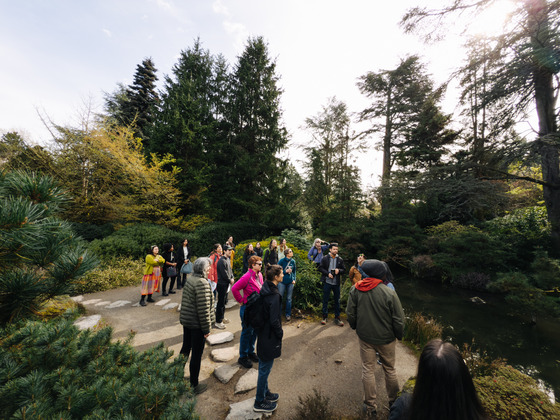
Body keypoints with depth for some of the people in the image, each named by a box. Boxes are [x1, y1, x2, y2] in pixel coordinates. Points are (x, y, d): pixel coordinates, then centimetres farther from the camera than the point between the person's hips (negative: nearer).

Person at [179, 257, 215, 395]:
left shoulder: (190, 278, 2)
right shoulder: (202, 283, -26)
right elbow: (203, 308, -25)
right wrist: (207, 328, -15)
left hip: (186, 320, 9)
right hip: (197, 324, -9)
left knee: (185, 348, 25)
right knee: (197, 354, 9)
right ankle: (194, 385, 26)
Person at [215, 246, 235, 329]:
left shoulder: (228, 259, 10)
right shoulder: (222, 261, -20)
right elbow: (224, 274, -21)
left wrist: (232, 278, 0)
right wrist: (230, 280, -8)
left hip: (226, 284, 9)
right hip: (222, 284, -9)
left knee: (223, 301, 19)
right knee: (221, 303, -2)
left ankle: (221, 317, 34)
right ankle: (218, 322, 8)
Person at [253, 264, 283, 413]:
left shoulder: (265, 289, -2)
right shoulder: (274, 295, -30)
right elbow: (274, 320, -27)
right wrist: (280, 334, -10)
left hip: (263, 333, 9)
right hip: (270, 337, -9)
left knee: (263, 368, 26)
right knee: (265, 369, 11)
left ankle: (264, 392, 46)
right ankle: (259, 402, 31)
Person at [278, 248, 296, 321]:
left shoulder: (293, 261, 1)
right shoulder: (282, 261, -12)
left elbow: (294, 271, 11)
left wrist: (294, 279, 1)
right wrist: (286, 271, -15)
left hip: (290, 282, 3)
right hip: (282, 282, -3)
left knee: (289, 298, 12)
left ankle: (288, 314, 26)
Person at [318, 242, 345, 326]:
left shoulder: (340, 259, 3)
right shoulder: (325, 258, -3)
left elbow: (343, 270, 7)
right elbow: (320, 268, -4)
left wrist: (339, 270, -14)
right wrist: (328, 273, -16)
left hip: (336, 283, 2)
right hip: (327, 282, -2)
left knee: (337, 300, 10)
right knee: (325, 300, 7)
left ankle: (337, 317, 24)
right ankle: (325, 317, 21)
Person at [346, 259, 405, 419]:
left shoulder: (355, 290, -16)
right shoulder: (389, 293, -24)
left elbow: (350, 314, -6)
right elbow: (399, 320, -15)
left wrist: (356, 328, 14)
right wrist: (399, 336, 5)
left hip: (365, 338, 1)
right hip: (386, 338, -1)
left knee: (368, 371, 17)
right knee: (390, 370, 23)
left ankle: (370, 407, 31)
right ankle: (394, 401, 44)